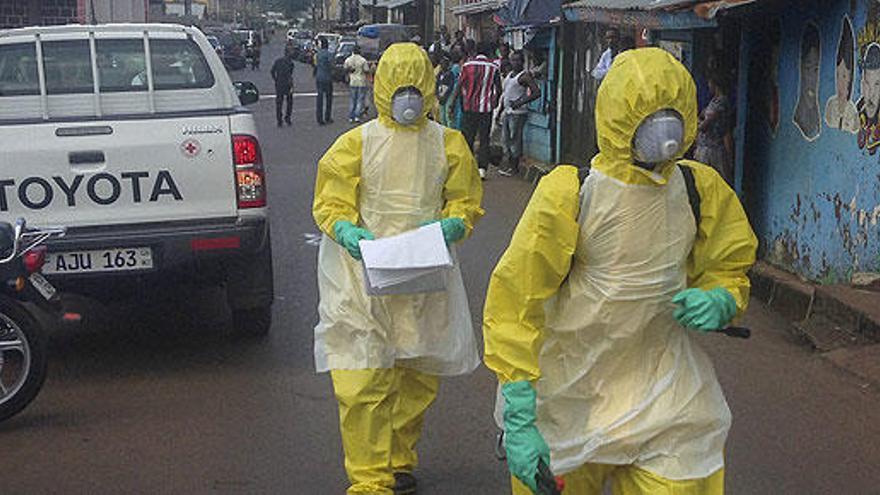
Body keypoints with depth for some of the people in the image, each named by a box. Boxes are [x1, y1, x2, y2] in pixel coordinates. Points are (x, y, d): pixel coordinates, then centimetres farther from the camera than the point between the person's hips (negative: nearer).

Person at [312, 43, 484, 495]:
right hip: (365, 275, -2)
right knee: (362, 381, -8)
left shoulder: (448, 144, 8)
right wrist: (349, 233, -19)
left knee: (419, 376, 10)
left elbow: (467, 202, 10)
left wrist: (450, 226, -12)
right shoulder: (356, 143, 1)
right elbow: (329, 205, 2)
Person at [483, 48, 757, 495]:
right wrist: (519, 420, -18)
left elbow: (729, 270, 14)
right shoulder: (568, 195, -17)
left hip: (664, 399, 3)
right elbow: (514, 304, -15)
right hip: (568, 400, -3)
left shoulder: (702, 192, -3)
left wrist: (718, 302, -12)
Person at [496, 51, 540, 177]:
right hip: (507, 112, 9)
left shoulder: (525, 75, -9)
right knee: (506, 139, 10)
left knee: (515, 139, -6)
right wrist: (500, 111, 20)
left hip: (518, 113, -9)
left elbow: (537, 92, -18)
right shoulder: (509, 75, 16)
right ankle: (509, 165, 18)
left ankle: (515, 167, 0)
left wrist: (520, 102, -25)